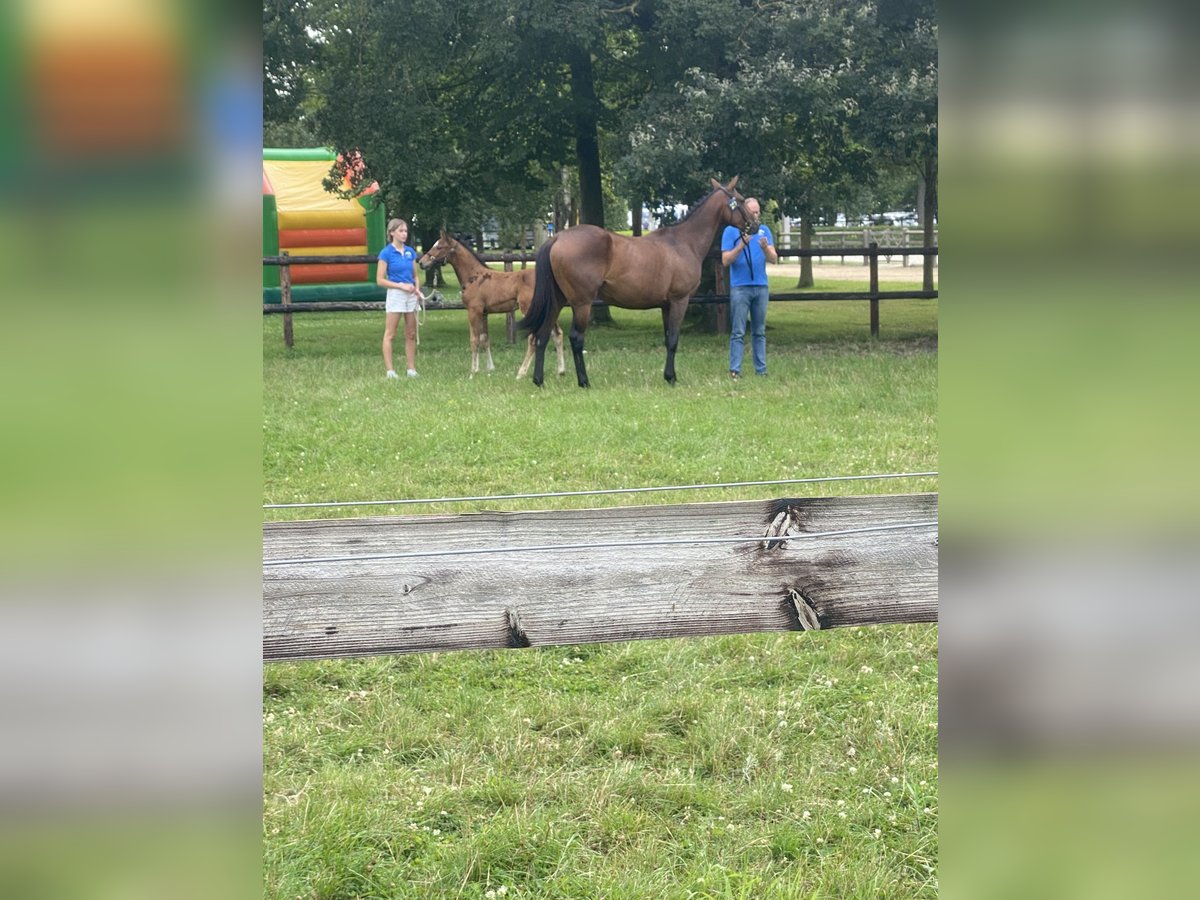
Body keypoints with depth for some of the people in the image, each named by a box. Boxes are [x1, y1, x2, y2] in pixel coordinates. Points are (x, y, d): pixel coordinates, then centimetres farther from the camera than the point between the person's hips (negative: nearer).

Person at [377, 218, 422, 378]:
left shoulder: (410, 252, 8)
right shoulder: (386, 253, -7)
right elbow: (380, 280, -9)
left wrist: (417, 289, -2)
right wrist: (401, 286, -15)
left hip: (411, 295, 6)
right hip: (395, 295, -6)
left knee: (411, 334, 9)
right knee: (390, 334, -3)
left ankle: (412, 369, 15)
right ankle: (390, 370, -2)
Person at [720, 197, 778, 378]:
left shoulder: (764, 230, 10)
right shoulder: (731, 231, 1)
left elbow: (774, 259, 3)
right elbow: (725, 260, -6)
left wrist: (766, 248, -17)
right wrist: (741, 246, -18)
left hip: (761, 286, 4)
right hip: (740, 287, -3)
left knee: (759, 332, 8)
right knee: (738, 332, -5)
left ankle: (761, 369, 11)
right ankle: (734, 370, -4)